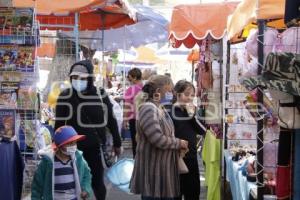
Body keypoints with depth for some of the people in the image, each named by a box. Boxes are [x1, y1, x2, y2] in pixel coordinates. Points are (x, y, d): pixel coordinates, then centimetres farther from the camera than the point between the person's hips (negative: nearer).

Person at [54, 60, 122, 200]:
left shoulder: (100, 95, -5)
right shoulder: (65, 97, -5)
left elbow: (111, 120, 4)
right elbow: (59, 124, 0)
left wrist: (117, 143, 9)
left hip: (95, 147, 0)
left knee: (97, 181, 8)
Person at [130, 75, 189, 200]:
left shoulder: (160, 108, 13)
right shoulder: (148, 109, -19)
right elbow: (158, 139, -26)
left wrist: (178, 145, 8)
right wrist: (179, 143, -11)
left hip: (164, 168, 10)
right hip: (153, 170, -10)